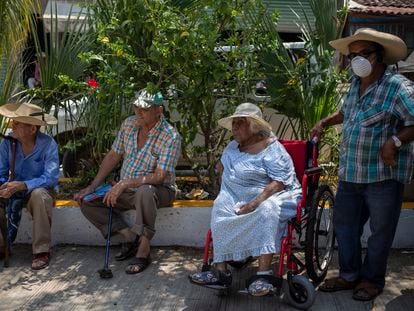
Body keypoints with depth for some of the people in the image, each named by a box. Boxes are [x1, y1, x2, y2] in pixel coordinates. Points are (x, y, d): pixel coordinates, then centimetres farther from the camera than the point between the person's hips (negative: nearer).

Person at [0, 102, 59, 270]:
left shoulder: (48, 144, -19)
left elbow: (51, 178, -25)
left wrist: (22, 185, -39)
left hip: (41, 190, -3)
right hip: (15, 191, 4)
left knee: (39, 194, -37)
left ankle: (41, 251, -26)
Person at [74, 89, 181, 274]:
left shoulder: (170, 137, -20)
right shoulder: (129, 124, -1)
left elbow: (159, 176, -25)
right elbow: (113, 156, 8)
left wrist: (125, 184, -30)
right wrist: (93, 186, 2)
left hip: (158, 191, -6)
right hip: (126, 190, 7)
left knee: (144, 192, -41)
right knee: (86, 201, -8)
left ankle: (143, 251, -27)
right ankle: (130, 237, -8)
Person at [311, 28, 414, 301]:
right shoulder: (356, 84, 10)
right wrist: (325, 122, 14)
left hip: (384, 175, -7)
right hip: (350, 173, 8)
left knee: (380, 231, 9)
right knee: (344, 224, 15)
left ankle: (372, 279, 26)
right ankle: (350, 275, 31)